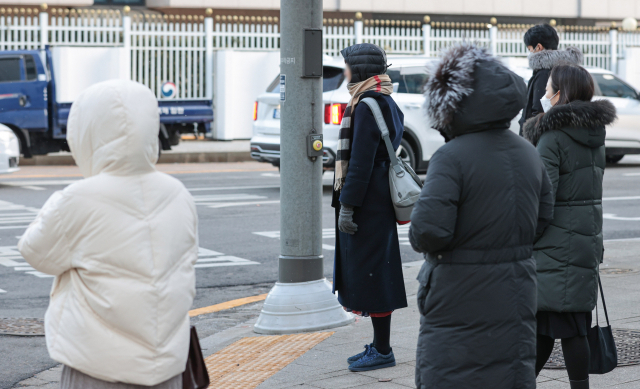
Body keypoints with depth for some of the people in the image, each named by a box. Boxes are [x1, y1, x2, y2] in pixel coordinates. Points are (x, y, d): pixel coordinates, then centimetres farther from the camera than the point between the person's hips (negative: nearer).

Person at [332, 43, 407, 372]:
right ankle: (380, 345, 20)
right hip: (377, 200, 10)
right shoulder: (384, 101, 15)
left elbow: (361, 159, -21)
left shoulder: (368, 104, -16)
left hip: (367, 205, -10)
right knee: (372, 273, 14)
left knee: (370, 272, -5)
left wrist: (347, 205, -20)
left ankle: (382, 351, 0)